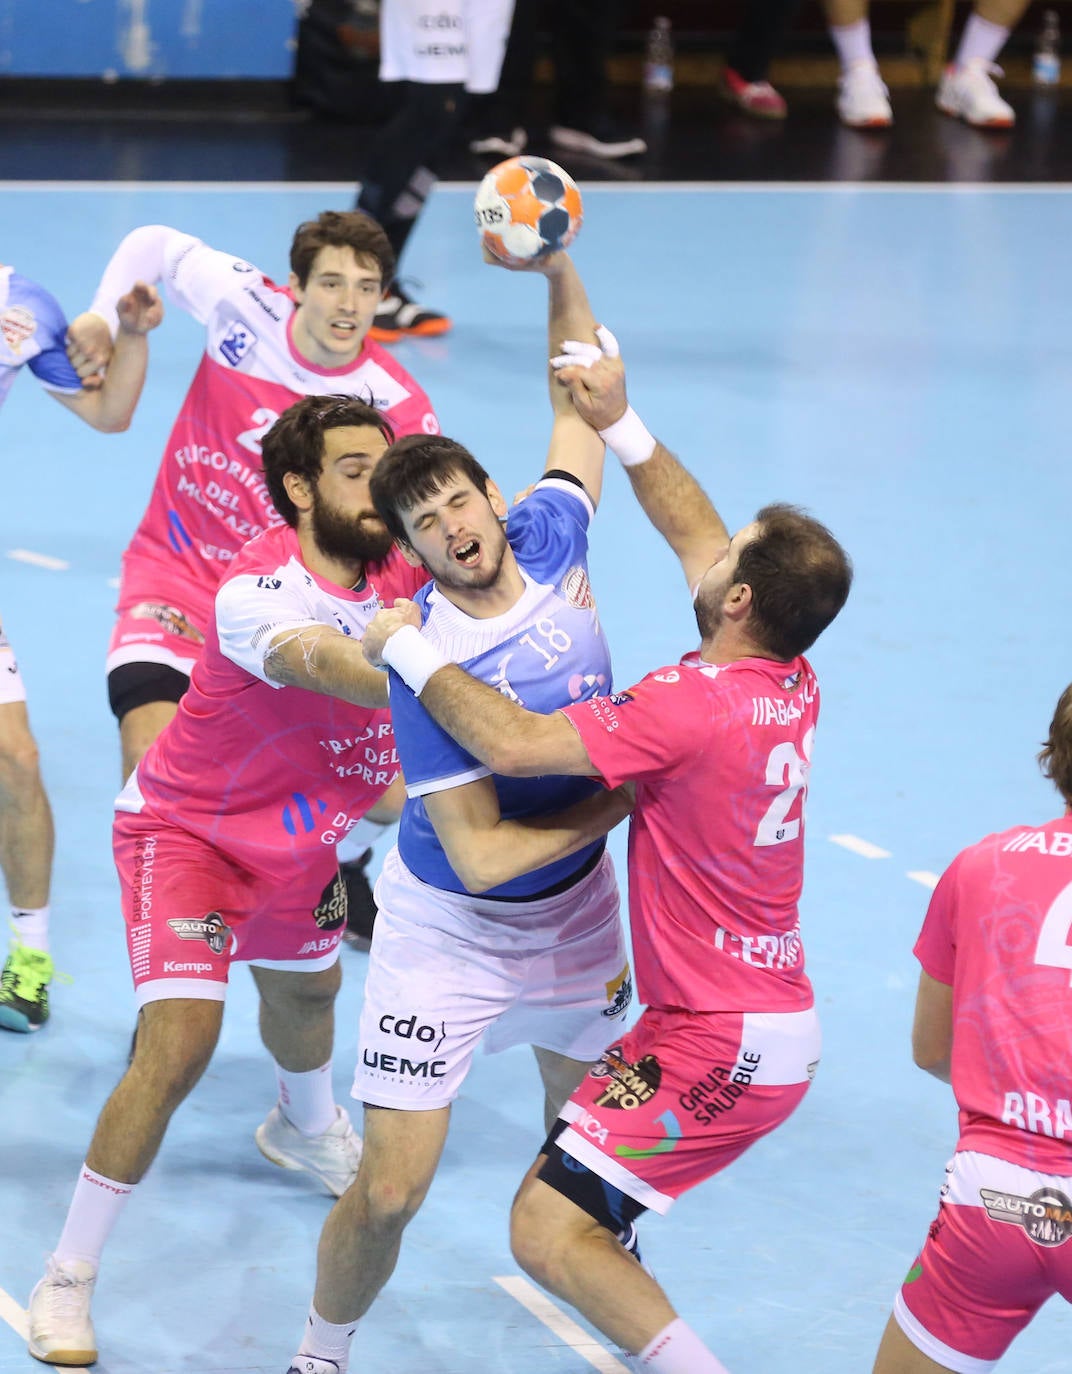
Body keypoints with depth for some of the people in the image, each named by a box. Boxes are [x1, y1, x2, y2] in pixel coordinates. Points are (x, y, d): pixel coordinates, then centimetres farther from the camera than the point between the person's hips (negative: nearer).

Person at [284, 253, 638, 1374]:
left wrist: (558, 269, -8)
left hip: (578, 907, 6)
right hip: (450, 933, -6)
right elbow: (481, 856, -26)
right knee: (390, 1188, -9)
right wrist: (622, 803, -20)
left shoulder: (549, 542, -12)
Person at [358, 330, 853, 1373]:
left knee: (549, 1232, -13)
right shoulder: (793, 688, 4)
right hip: (779, 1023, 10)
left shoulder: (690, 703, -21)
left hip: (718, 1044, -10)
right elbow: (694, 536, 19)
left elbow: (511, 744, -24)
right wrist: (619, 425, 19)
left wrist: (408, 648, -10)